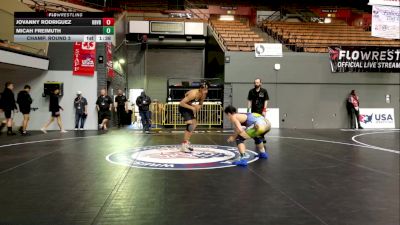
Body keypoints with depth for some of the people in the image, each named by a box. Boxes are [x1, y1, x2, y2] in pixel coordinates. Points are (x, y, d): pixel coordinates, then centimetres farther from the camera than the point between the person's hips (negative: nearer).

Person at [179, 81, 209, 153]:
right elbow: (181, 103, -32)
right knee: (190, 125, -21)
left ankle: (187, 142, 29)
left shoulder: (203, 95, -8)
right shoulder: (193, 94, -32)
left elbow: (200, 104, 8)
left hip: (189, 108, 9)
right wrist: (192, 107, -30)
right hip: (183, 107, -9)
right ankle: (184, 146, -16)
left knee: (194, 124, 16)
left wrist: (198, 107, -15)